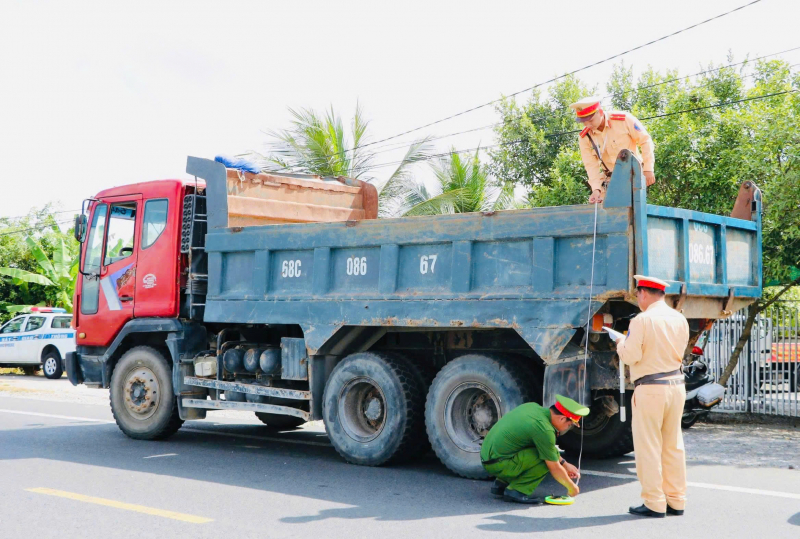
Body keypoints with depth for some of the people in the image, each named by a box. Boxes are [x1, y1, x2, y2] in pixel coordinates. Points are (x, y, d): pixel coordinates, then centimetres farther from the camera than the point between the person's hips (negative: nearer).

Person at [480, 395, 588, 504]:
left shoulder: (533, 407, 6)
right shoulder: (544, 430, -19)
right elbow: (554, 468, -9)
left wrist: (565, 464, 21)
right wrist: (571, 487, 7)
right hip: (498, 464, -9)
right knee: (548, 458, -14)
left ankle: (501, 483, 17)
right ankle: (516, 491, -7)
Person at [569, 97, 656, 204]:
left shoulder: (624, 120, -15)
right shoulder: (584, 138, -6)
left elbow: (645, 140, -7)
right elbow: (591, 165, -7)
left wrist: (648, 169, -10)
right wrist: (596, 189, -21)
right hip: (610, 179, 4)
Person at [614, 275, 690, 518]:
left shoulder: (642, 320, -13)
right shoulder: (680, 319, 7)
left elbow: (630, 356, -14)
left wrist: (621, 343, 7)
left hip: (650, 388, -7)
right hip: (676, 384, 7)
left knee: (648, 446, 0)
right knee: (673, 445, 13)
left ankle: (654, 504, 3)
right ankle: (676, 501, 18)